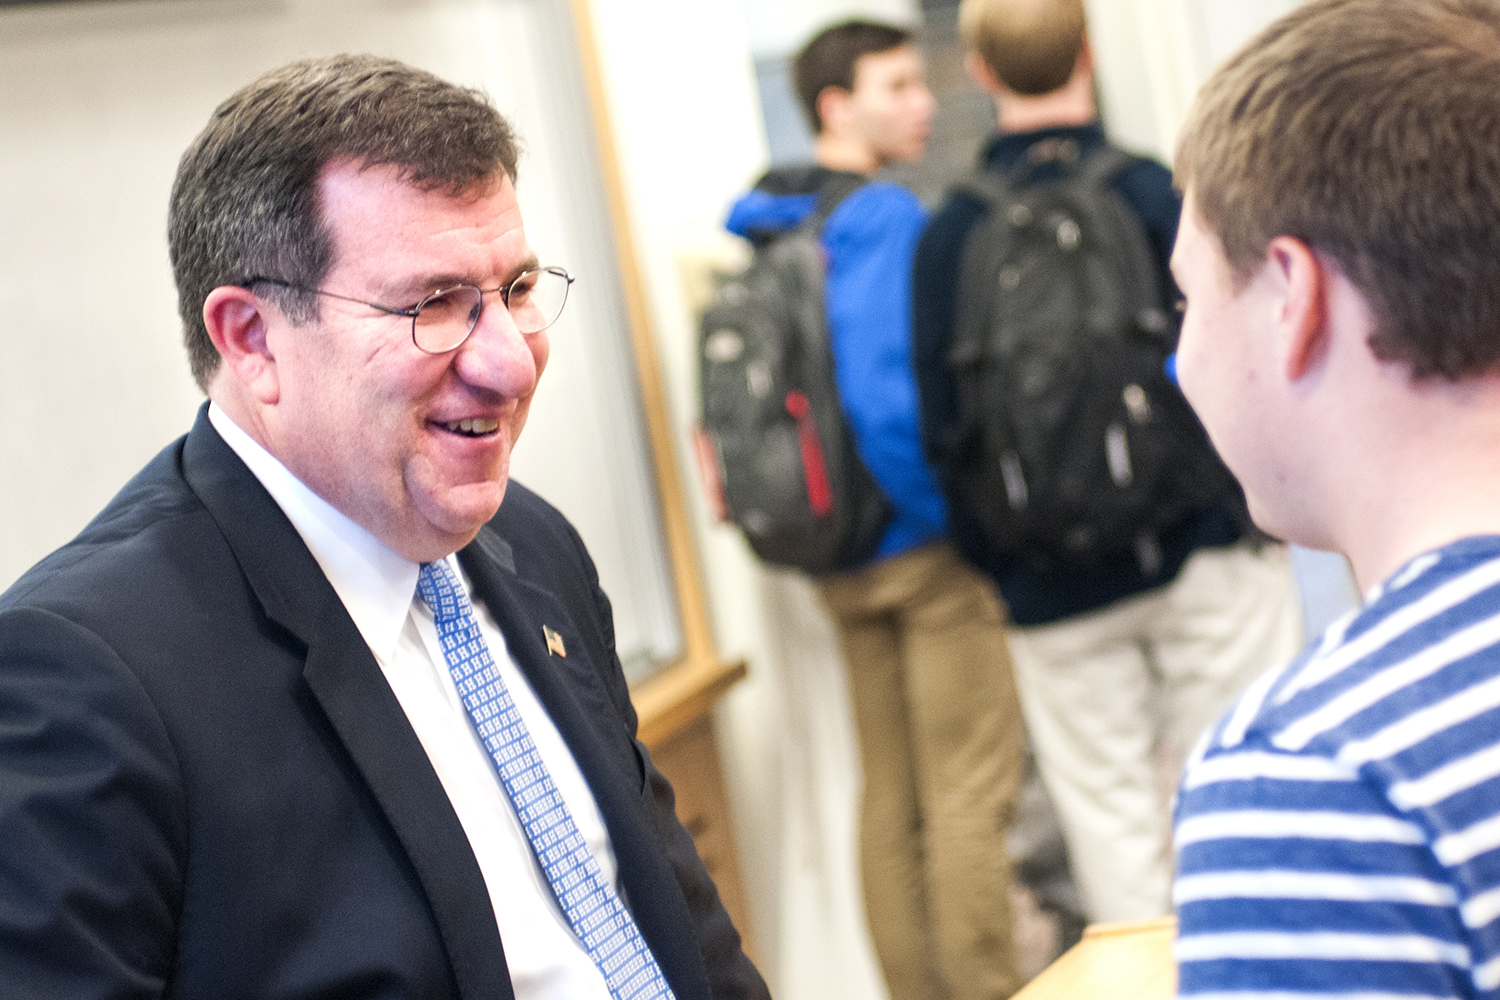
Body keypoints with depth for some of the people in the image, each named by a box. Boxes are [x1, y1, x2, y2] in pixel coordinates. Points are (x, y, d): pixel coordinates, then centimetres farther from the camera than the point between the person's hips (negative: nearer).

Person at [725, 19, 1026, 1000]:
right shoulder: (883, 215, -16)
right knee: (969, 796, 0)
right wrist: (949, 514, -13)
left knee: (891, 796, 15)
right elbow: (887, 397, -26)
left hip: (840, 551, 8)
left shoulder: (767, 225, 10)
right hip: (925, 549, -8)